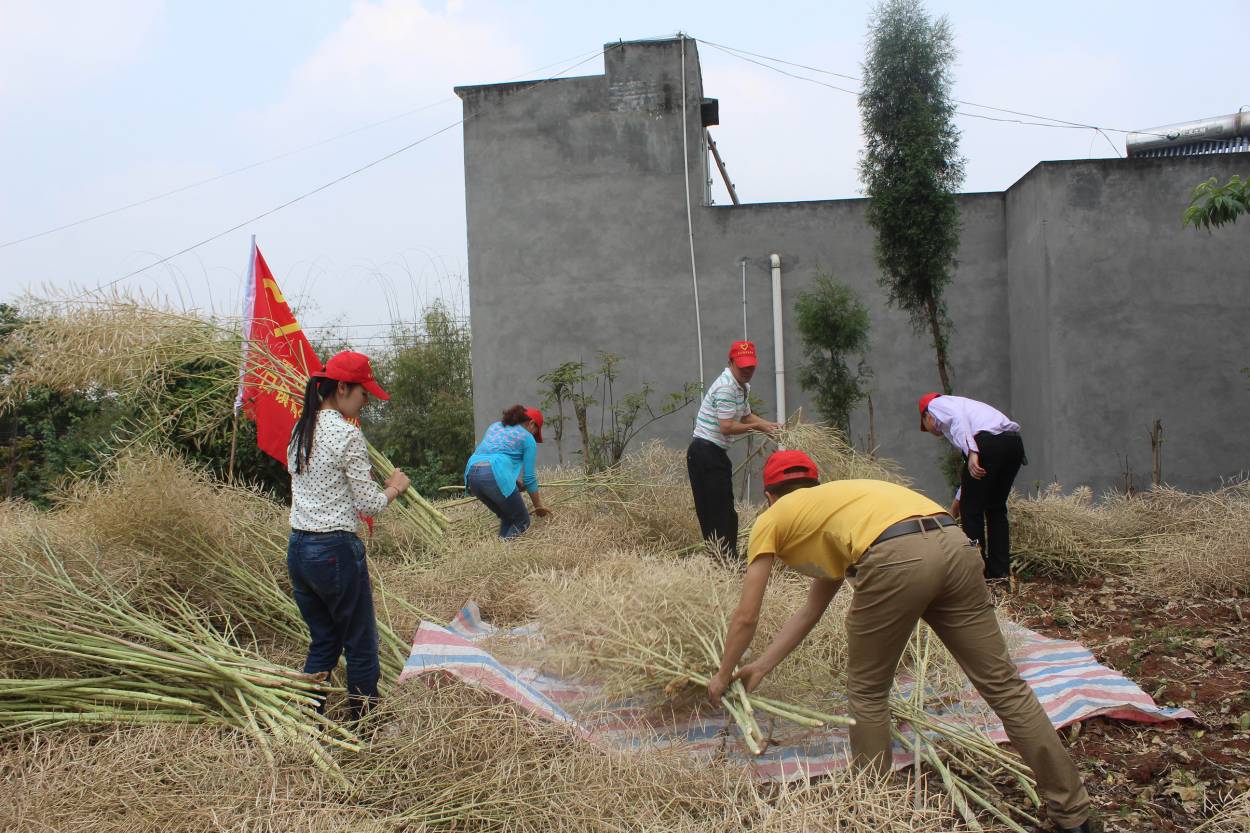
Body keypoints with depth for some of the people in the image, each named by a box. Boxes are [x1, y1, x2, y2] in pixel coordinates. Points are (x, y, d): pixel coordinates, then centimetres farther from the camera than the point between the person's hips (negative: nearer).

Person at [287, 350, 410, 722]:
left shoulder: (300, 430, 10)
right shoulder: (347, 434, -15)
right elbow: (368, 506, -12)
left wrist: (376, 486, 18)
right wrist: (395, 486, 6)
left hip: (298, 549, 8)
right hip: (336, 551, -8)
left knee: (323, 643, 18)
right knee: (361, 646, 7)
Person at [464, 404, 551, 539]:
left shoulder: (495, 426, 30)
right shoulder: (528, 438, 13)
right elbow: (529, 477, 11)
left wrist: (514, 480, 46)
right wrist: (538, 506, 22)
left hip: (471, 473, 7)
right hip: (496, 476, -7)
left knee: (507, 518, 21)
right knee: (522, 522, 7)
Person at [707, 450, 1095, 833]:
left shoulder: (771, 519, 24)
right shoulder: (836, 501, 41)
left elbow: (746, 618, 26)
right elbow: (811, 610, 44)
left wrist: (723, 675, 41)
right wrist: (761, 666, 49)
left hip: (895, 559, -7)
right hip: (955, 545, 7)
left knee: (867, 692, 17)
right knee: (1003, 684, 15)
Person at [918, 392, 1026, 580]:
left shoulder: (935, 404, 16)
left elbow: (958, 418, -10)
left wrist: (971, 453, -20)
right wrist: (957, 502, 46)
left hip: (988, 443, -8)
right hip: (1014, 443, 8)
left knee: (971, 510, 4)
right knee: (996, 508, 19)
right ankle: (1001, 571, 20)